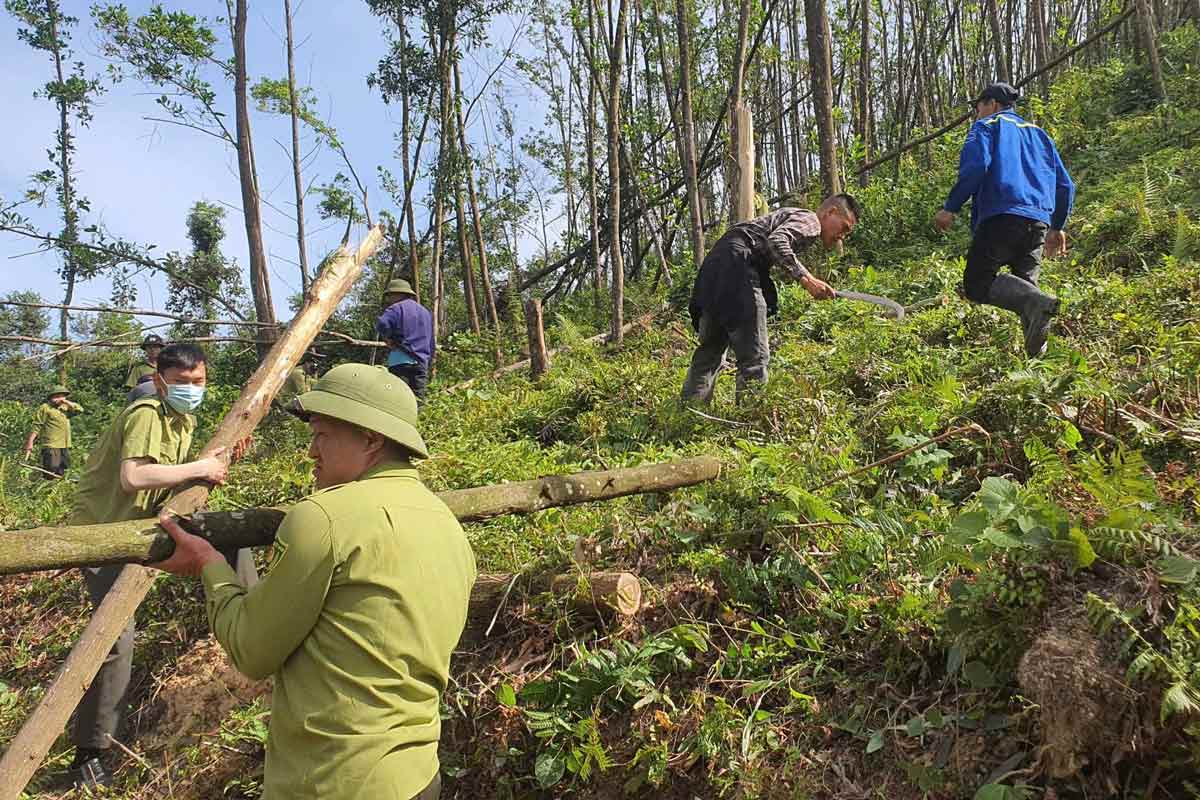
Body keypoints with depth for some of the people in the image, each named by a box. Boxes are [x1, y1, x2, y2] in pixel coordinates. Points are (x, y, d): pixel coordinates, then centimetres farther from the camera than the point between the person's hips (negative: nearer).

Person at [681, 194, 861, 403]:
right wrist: (806, 278, -20)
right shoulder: (810, 220, 1)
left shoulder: (793, 216, 30)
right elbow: (776, 241, -18)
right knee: (754, 355, -10)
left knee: (711, 349, 15)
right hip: (736, 266, -10)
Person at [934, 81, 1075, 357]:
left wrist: (950, 208, -9)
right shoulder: (1038, 133, 29)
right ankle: (1037, 353, -5)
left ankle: (1038, 303, -30)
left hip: (1001, 216, -6)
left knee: (977, 285, -4)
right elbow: (1065, 185, 26)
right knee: (1024, 284, 14)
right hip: (1038, 221, 6)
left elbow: (975, 166, -11)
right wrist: (1057, 227, 34)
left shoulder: (987, 126, 11)